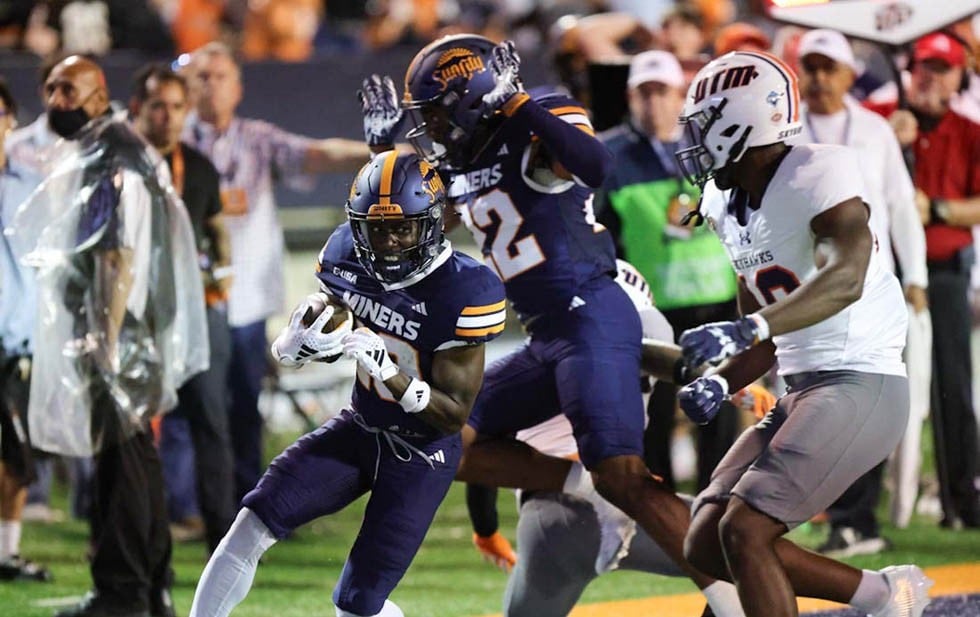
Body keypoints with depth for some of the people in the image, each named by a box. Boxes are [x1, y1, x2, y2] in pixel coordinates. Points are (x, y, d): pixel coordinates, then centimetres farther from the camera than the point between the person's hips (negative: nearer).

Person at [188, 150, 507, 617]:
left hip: (422, 451, -5)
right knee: (254, 522, -13)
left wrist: (389, 372, -36)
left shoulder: (462, 293, -24)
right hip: (359, 426, 5)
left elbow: (454, 415, -21)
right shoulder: (346, 257, -9)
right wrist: (300, 342, -23)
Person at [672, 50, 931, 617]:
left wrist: (746, 330, -44)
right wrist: (719, 382, -1)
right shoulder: (731, 208, 13)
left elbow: (845, 279, -31)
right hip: (804, 394, 9)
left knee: (744, 531, -19)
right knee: (707, 544, 4)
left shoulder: (821, 173, -14)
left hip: (861, 386, -9)